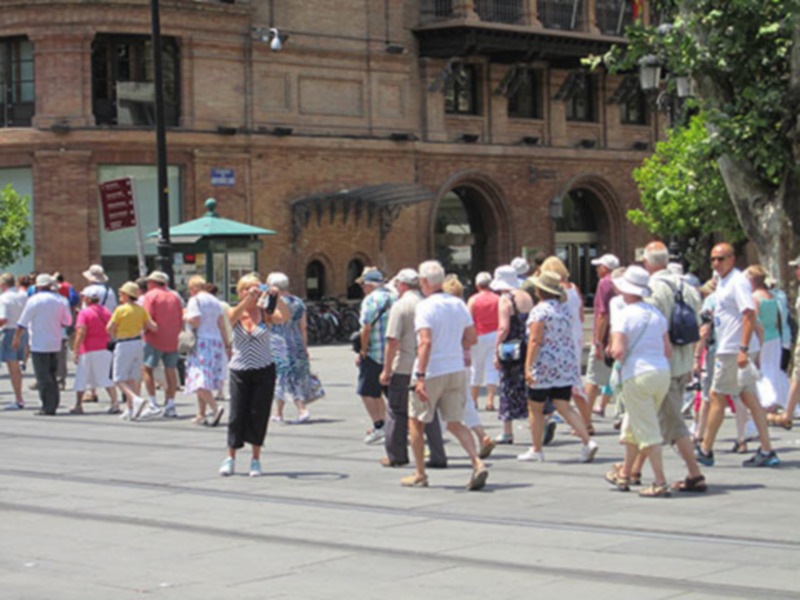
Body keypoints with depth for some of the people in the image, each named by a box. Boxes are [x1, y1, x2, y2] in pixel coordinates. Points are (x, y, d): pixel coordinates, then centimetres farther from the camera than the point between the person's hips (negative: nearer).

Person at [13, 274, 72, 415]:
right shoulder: (61, 300, 6)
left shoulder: (34, 300, -9)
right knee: (51, 375, 14)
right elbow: (67, 322, 12)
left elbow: (23, 322, -8)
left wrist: (17, 338, 2)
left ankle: (48, 407, -5)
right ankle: (54, 404, 14)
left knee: (43, 377, -3)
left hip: (39, 344, -6)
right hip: (55, 344, 6)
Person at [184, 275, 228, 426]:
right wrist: (227, 345, 15)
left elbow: (195, 321, -16)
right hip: (216, 341, 8)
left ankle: (215, 408, -30)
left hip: (201, 342, -8)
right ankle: (201, 415, 14)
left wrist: (186, 317, 4)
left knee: (198, 380, -11)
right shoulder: (215, 301, 16)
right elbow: (222, 325, 13)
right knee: (205, 381, 13)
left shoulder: (195, 300, -5)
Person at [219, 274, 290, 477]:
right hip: (239, 371, 0)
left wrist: (276, 297, -34)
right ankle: (230, 458, 13)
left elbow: (284, 317, -18)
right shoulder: (235, 313, 2)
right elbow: (233, 317, -23)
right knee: (237, 414, -1)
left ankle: (256, 459, 11)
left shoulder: (265, 312, 0)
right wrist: (249, 298, -36)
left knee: (259, 415, 0)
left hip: (264, 370, 0)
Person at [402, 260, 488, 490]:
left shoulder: (425, 307, -13)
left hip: (432, 372, -6)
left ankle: (419, 475, 18)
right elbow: (471, 338, 11)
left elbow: (426, 342, -23)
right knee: (455, 423, 10)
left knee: (416, 422, 12)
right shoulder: (459, 304, 7)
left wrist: (420, 376, -25)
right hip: (457, 370, 6)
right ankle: (478, 464, -10)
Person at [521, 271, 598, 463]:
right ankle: (588, 441, -12)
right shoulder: (564, 309, 11)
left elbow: (535, 341, -18)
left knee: (535, 408, 8)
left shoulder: (540, 310, -12)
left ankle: (536, 450, 14)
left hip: (544, 366, -6)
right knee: (564, 407, 5)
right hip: (566, 365, 7)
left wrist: (528, 367, -19)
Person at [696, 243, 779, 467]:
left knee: (717, 396, -2)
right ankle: (767, 451, 6)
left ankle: (705, 451, 6)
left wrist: (743, 349, -27)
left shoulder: (738, 282, -14)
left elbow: (750, 314, -22)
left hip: (735, 350, -10)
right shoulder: (723, 282, 16)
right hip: (728, 348, 10)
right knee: (749, 397, 7)